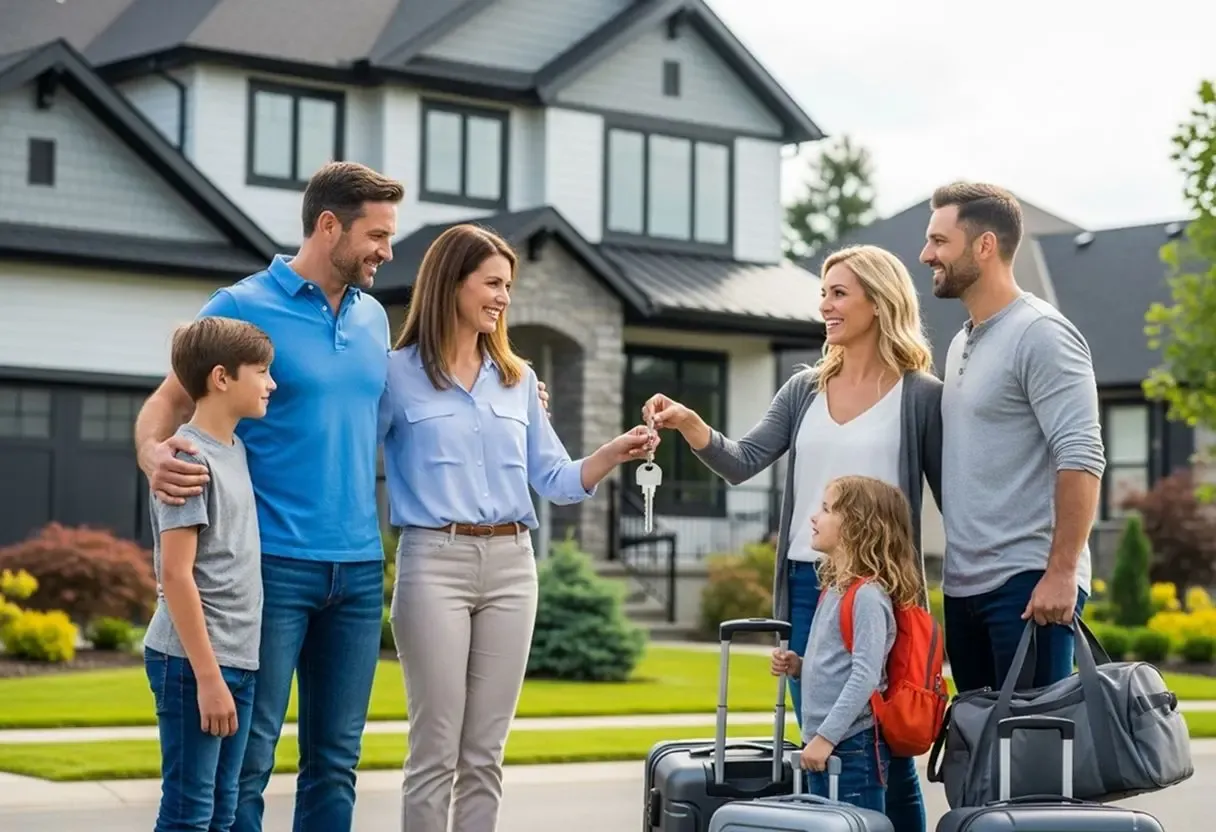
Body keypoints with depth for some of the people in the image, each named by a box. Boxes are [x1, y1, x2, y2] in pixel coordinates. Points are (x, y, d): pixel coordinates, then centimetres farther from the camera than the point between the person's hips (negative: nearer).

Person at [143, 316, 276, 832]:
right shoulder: (190, 459, -13)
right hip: (193, 660, -8)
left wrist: (229, 672, 15)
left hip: (238, 659, 8)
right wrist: (208, 675, -18)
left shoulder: (234, 449, 13)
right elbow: (176, 575, -16)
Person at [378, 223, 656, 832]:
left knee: (485, 753, 8)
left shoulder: (518, 379, 14)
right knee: (435, 752, -3)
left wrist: (614, 453, -4)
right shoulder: (398, 373, -1)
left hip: (511, 565, 5)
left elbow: (554, 480, 13)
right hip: (435, 562, -5)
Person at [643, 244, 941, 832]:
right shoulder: (804, 391, 11)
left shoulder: (922, 395, -2)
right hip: (805, 587, 5)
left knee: (886, 752, 2)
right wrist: (689, 424, -14)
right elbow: (743, 464, 3)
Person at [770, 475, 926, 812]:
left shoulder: (868, 595, -15)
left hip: (852, 749, -9)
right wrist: (798, 666, 5)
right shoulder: (836, 587, 13)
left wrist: (826, 736, -22)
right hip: (825, 745, 9)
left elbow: (865, 676, -22)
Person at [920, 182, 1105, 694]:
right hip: (963, 585, 9)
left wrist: (1061, 572, -21)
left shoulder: (1040, 334, -9)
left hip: (1026, 583, -9)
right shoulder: (961, 344, 18)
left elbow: (1081, 459, -17)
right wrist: (952, 573, 16)